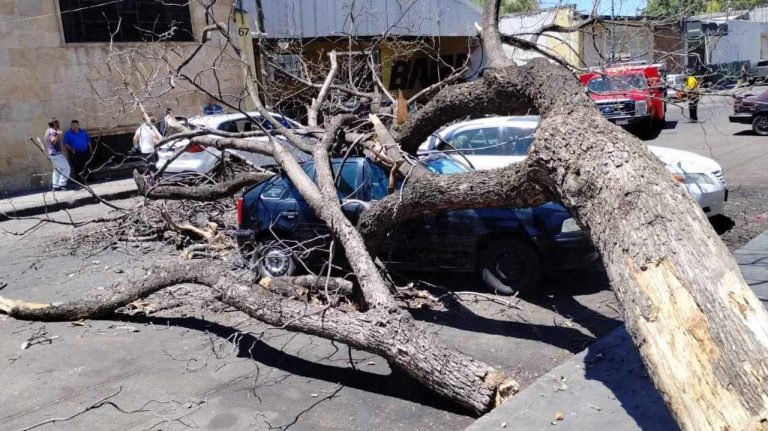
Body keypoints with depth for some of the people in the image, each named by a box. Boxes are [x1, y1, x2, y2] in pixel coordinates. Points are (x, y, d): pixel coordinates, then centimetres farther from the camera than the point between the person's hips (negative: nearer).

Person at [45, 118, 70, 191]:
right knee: (66, 168, -7)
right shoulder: (53, 131, -14)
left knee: (57, 170, 15)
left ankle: (55, 186, 13)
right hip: (56, 153, -10)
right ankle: (62, 184, -10)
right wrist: (58, 135, -44)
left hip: (51, 153, 10)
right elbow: (53, 141, -29)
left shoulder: (48, 131, 17)